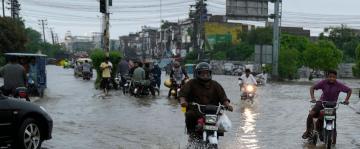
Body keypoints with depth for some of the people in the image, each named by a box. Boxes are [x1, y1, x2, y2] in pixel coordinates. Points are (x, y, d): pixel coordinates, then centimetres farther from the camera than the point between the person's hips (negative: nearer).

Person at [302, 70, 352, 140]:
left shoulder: (339, 85, -15)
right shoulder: (323, 82, -15)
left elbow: (349, 90, -4)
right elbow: (312, 88, -12)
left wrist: (346, 100, -18)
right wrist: (313, 98, -26)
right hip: (322, 102, 0)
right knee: (311, 114, -19)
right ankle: (308, 131, 0)